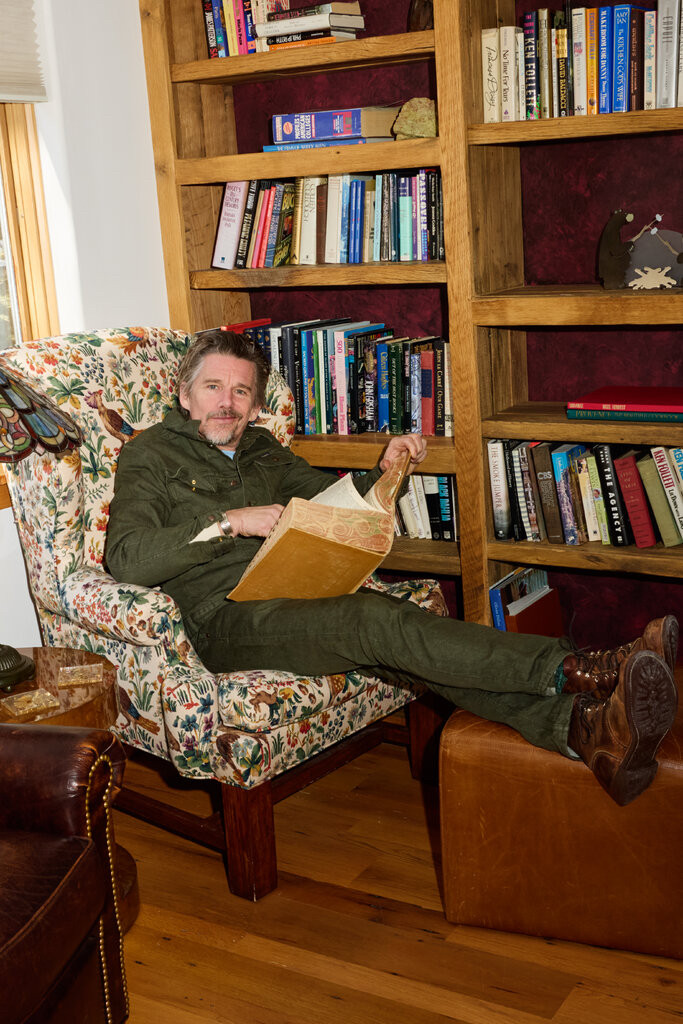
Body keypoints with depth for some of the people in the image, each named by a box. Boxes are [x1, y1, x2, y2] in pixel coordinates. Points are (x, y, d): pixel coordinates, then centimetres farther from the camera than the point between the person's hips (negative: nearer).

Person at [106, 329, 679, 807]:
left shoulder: (261, 450, 25)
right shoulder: (151, 454, 7)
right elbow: (126, 558, -9)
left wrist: (384, 473, 8)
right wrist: (227, 522, -17)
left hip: (295, 598, 6)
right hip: (223, 619, -6)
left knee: (395, 645, -26)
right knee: (375, 620, -32)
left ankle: (581, 727, -47)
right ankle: (580, 671, -44)